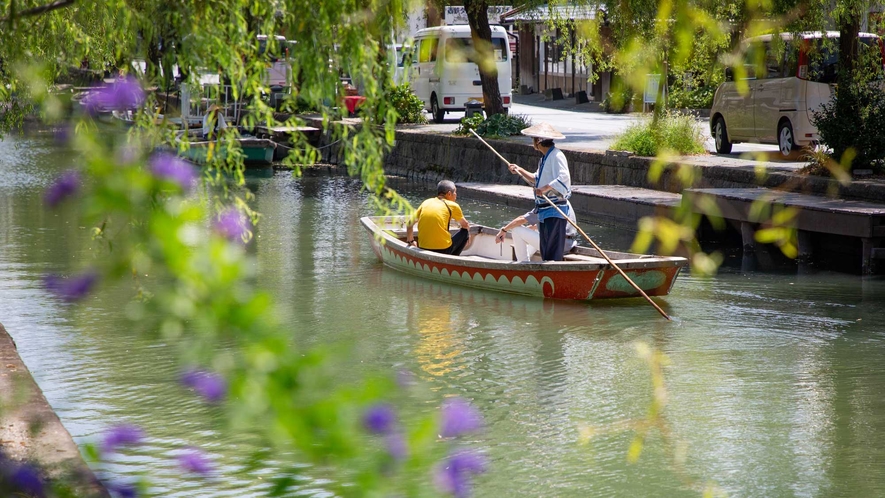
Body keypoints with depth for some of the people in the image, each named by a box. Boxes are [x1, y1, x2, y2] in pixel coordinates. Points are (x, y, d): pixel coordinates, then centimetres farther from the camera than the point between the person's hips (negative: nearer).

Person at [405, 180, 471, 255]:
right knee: (465, 232, 18)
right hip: (443, 250, -6)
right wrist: (467, 235, 40)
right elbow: (465, 225, 18)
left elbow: (409, 224, 16)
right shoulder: (452, 206, 1)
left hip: (423, 249, 6)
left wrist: (410, 241, 31)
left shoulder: (426, 203, 11)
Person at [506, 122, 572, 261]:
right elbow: (536, 179, 29)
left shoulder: (556, 156, -15)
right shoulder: (545, 158, 18)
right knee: (544, 252, 13)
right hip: (544, 212, 10)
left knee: (553, 254, -11)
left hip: (555, 212, -10)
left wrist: (545, 188, -36)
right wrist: (520, 171, 23)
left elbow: (563, 178, -29)